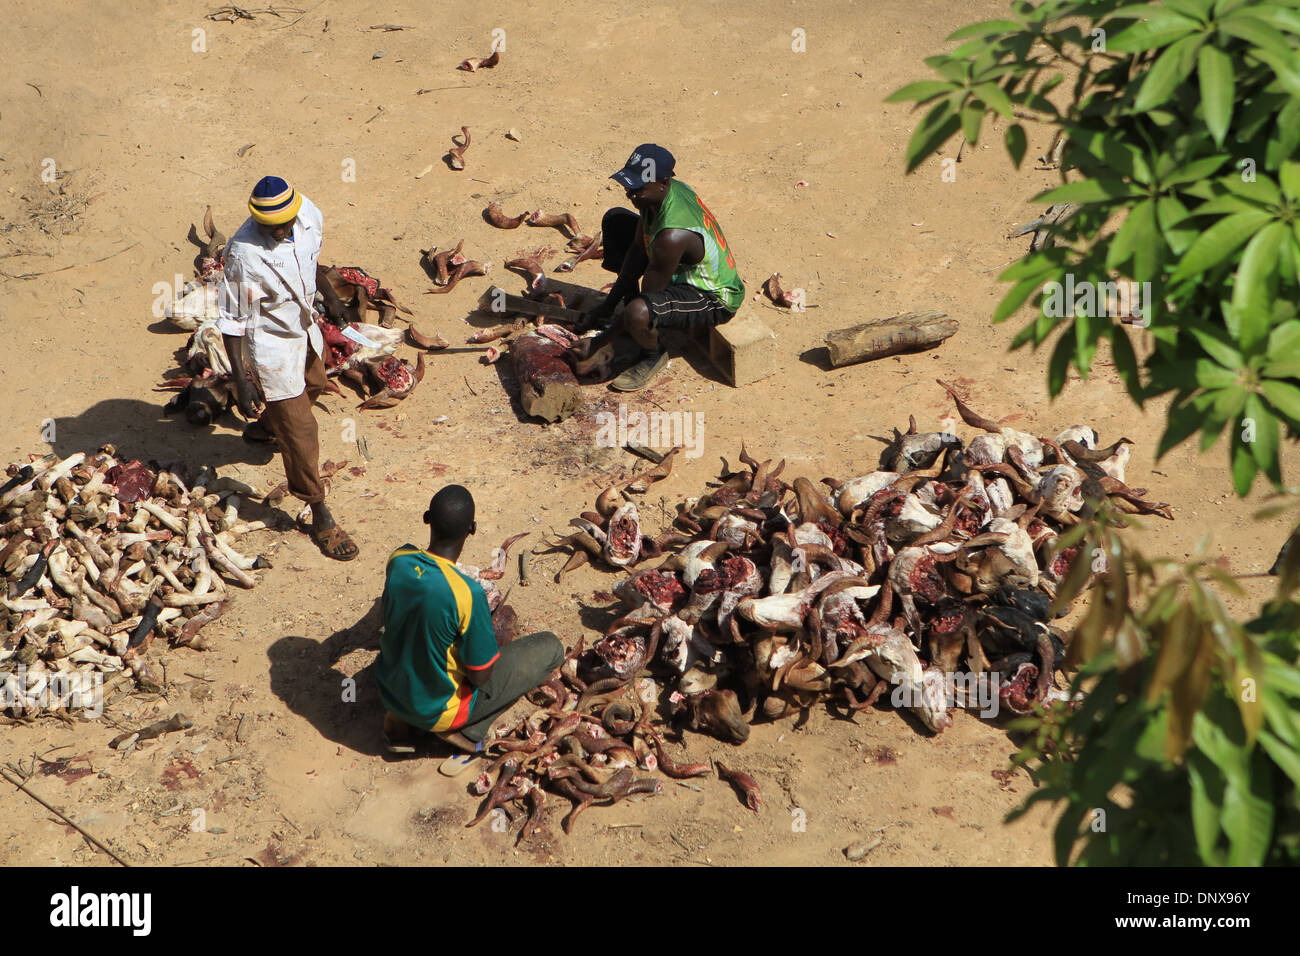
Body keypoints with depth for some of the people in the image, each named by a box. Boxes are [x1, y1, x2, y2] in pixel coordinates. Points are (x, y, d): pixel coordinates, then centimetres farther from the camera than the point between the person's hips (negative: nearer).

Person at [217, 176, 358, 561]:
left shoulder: (308, 212, -16)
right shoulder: (245, 254, -33)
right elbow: (232, 322, -24)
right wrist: (241, 382, -23)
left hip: (305, 326, 8)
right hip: (272, 345, -8)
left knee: (314, 385, 34)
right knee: (300, 431, -1)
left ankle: (262, 428, 63)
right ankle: (320, 518, 14)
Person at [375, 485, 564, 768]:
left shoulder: (398, 560, -14)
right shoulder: (467, 593, -32)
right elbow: (480, 675, -19)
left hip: (389, 691, 6)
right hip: (436, 710, -5)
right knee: (550, 647, 3)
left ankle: (399, 721, 17)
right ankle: (467, 730, 0)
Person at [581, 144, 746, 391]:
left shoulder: (672, 236, -38)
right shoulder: (663, 192, -12)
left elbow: (649, 296, -27)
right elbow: (638, 249, 2)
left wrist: (604, 338, -17)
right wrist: (609, 303, 1)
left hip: (715, 299, -10)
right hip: (684, 269, 10)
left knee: (637, 314, -39)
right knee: (615, 220, 11)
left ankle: (653, 355, -2)